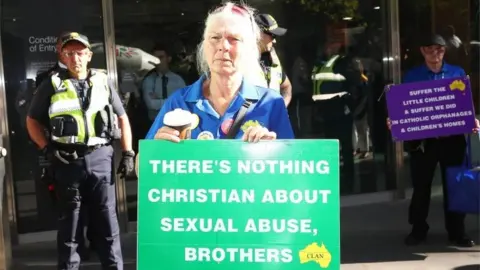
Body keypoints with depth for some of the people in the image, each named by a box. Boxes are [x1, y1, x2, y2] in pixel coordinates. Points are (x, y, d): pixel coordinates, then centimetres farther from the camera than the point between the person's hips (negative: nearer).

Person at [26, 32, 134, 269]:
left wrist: (128, 153, 5)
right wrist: (47, 149, -5)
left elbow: (122, 117, 13)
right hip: (68, 159, -1)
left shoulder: (102, 82, 9)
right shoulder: (52, 85, 3)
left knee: (107, 217, 5)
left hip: (100, 157, 1)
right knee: (69, 218, 8)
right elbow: (32, 121, 8)